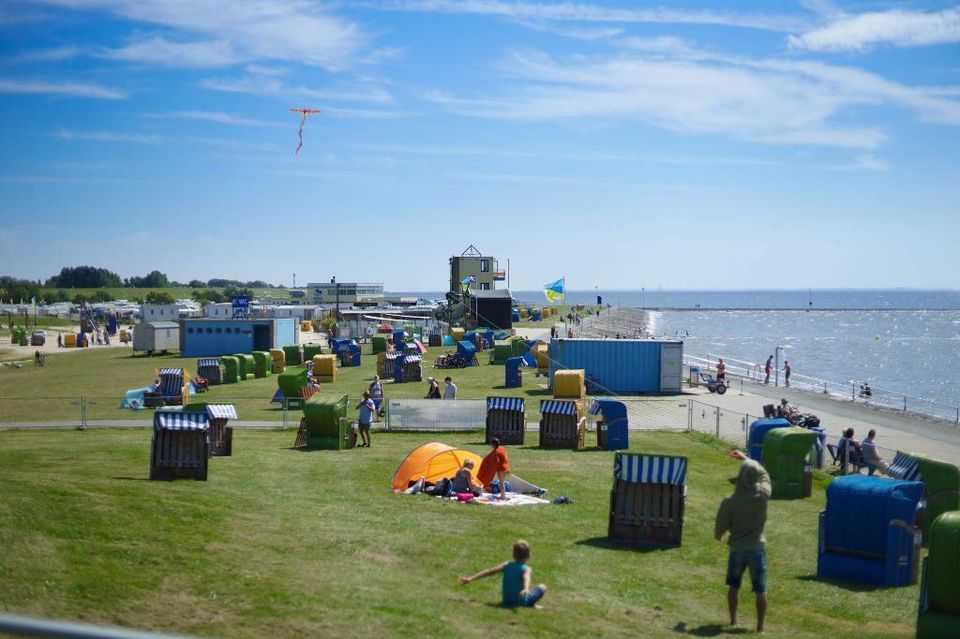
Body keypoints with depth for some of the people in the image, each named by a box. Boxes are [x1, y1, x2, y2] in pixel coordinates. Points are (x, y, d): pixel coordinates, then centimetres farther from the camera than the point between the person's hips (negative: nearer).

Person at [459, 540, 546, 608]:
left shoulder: (507, 565, -1)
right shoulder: (526, 569, -16)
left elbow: (489, 571, -2)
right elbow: (526, 579, -38)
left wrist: (470, 578, 1)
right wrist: (526, 589, -59)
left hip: (507, 601, 5)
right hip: (522, 601, -5)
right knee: (542, 587, 7)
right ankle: (531, 604, -9)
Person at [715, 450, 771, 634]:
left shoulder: (729, 501, -15)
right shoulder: (763, 495, -13)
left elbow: (719, 530, -6)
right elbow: (764, 474, 10)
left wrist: (718, 536, 19)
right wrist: (746, 458, 20)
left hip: (737, 549, 0)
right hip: (757, 548, 0)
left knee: (734, 586, 20)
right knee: (761, 590, 8)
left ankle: (733, 620, 29)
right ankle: (760, 626, 10)